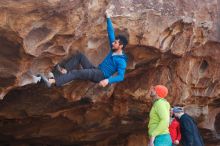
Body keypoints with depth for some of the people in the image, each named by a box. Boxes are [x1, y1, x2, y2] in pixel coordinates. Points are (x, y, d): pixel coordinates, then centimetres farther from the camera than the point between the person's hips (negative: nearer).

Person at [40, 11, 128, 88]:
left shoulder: (121, 61, -15)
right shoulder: (114, 50, 10)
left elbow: (121, 77, -25)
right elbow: (111, 33, 15)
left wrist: (108, 80, -39)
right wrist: (108, 18, 16)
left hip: (100, 76, -9)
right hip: (96, 70, 9)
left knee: (78, 73, -28)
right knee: (80, 56, 4)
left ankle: (52, 81, -38)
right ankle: (65, 70, -9)